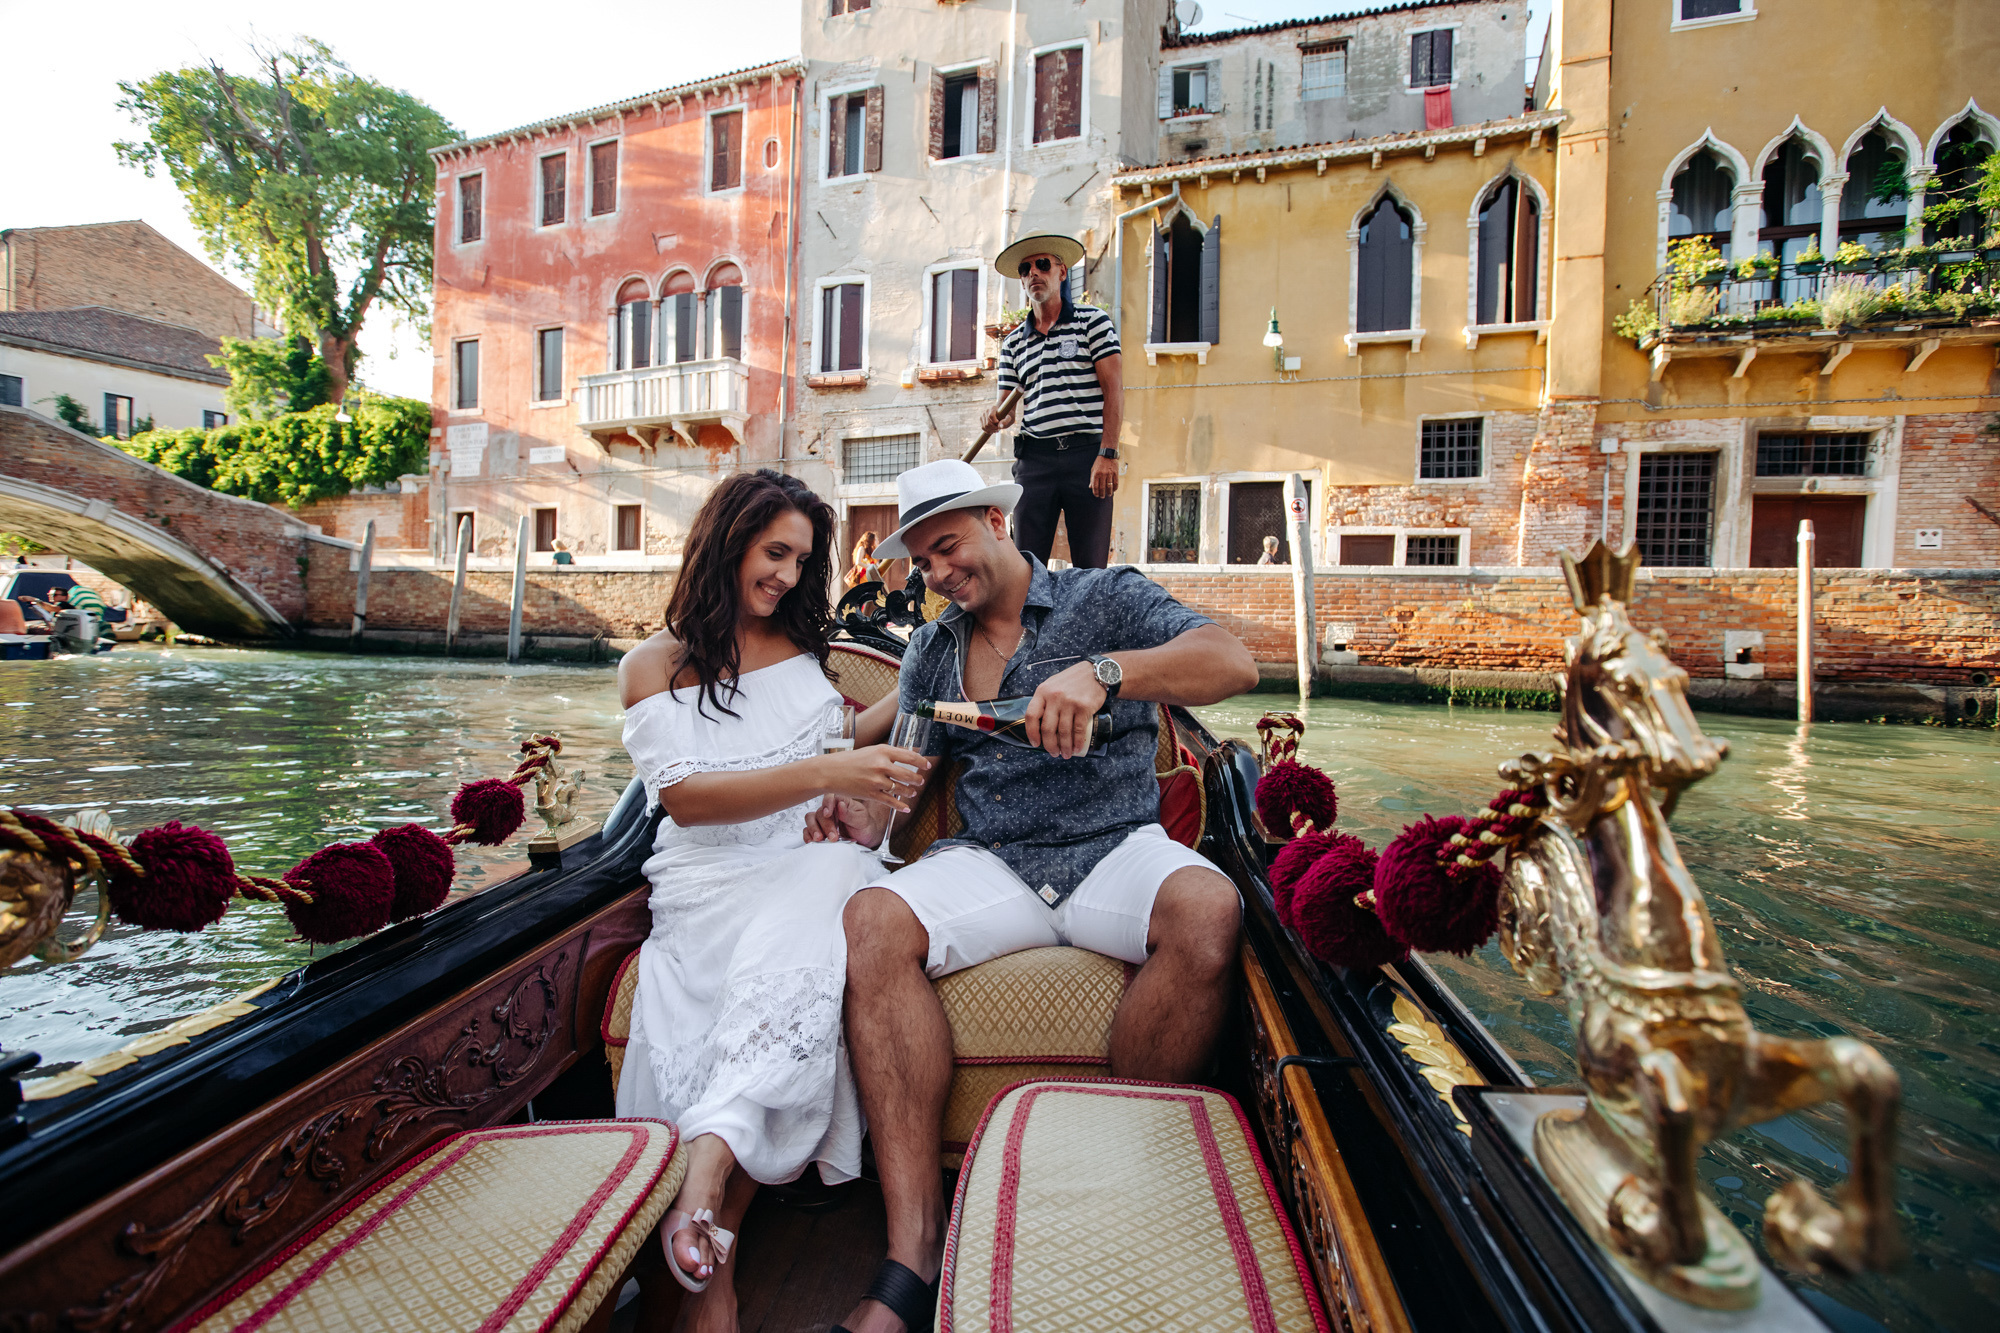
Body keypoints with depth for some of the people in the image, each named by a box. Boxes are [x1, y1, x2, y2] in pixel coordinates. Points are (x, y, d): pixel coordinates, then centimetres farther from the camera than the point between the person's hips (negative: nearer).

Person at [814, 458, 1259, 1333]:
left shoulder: (1107, 598, 5)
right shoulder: (931, 650, 19)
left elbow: (1233, 664, -10)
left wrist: (1102, 671, -27)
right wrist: (868, 816, -8)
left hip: (1115, 847, -2)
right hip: (990, 863, 3)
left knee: (1207, 908, -34)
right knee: (871, 922, -26)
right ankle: (915, 1255, -23)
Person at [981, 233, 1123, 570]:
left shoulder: (1093, 320, 8)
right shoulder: (1013, 343, 19)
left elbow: (1114, 388, -1)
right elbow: (1008, 404, 17)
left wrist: (1108, 454, -13)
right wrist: (995, 417, -9)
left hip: (1087, 454, -3)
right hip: (1034, 458, 3)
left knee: (1091, 569, -4)